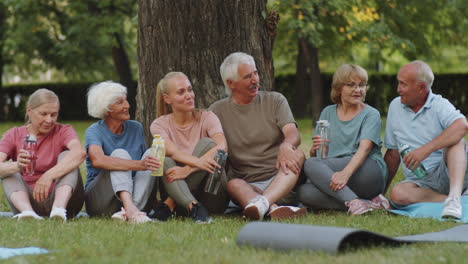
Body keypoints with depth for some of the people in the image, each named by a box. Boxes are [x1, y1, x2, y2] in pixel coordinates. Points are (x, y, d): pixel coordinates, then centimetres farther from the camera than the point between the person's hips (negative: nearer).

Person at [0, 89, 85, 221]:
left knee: (66, 156, -19)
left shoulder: (63, 131, 1)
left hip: (62, 197, -2)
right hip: (28, 201, 2)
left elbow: (80, 153, -24)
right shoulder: (13, 135, 6)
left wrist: (49, 175, -39)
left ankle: (59, 209, -45)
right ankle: (27, 211, -44)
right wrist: (17, 166, -38)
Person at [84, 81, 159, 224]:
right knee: (120, 154, -25)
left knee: (152, 153, -16)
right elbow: (97, 160, -30)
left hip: (133, 195, 4)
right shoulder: (94, 131, -8)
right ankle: (130, 210, -50)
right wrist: (139, 165, -41)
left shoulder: (136, 128, 9)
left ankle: (131, 210, -37)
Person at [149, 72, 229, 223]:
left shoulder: (206, 118, -1)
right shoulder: (159, 125, 1)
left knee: (206, 144, -22)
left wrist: (188, 169, -32)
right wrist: (198, 162, -42)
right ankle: (194, 207, -45)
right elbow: (173, 152, -20)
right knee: (165, 162, -26)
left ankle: (170, 204, -26)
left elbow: (222, 147, -21)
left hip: (212, 198, 0)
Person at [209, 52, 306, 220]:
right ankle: (274, 209, -61)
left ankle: (262, 203, -52)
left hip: (282, 181, 1)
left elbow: (293, 134, -5)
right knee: (233, 184, -32)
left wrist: (286, 146, -31)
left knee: (297, 155, -28)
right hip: (248, 184, -1)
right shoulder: (218, 111, 11)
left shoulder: (275, 100, 10)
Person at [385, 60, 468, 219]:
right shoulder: (395, 106, 11)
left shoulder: (439, 105, -4)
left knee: (455, 140, -30)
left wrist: (426, 149, -34)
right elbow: (393, 154, 17)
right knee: (397, 194, -30)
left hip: (446, 175, -3)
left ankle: (454, 196, -44)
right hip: (420, 183, 3)